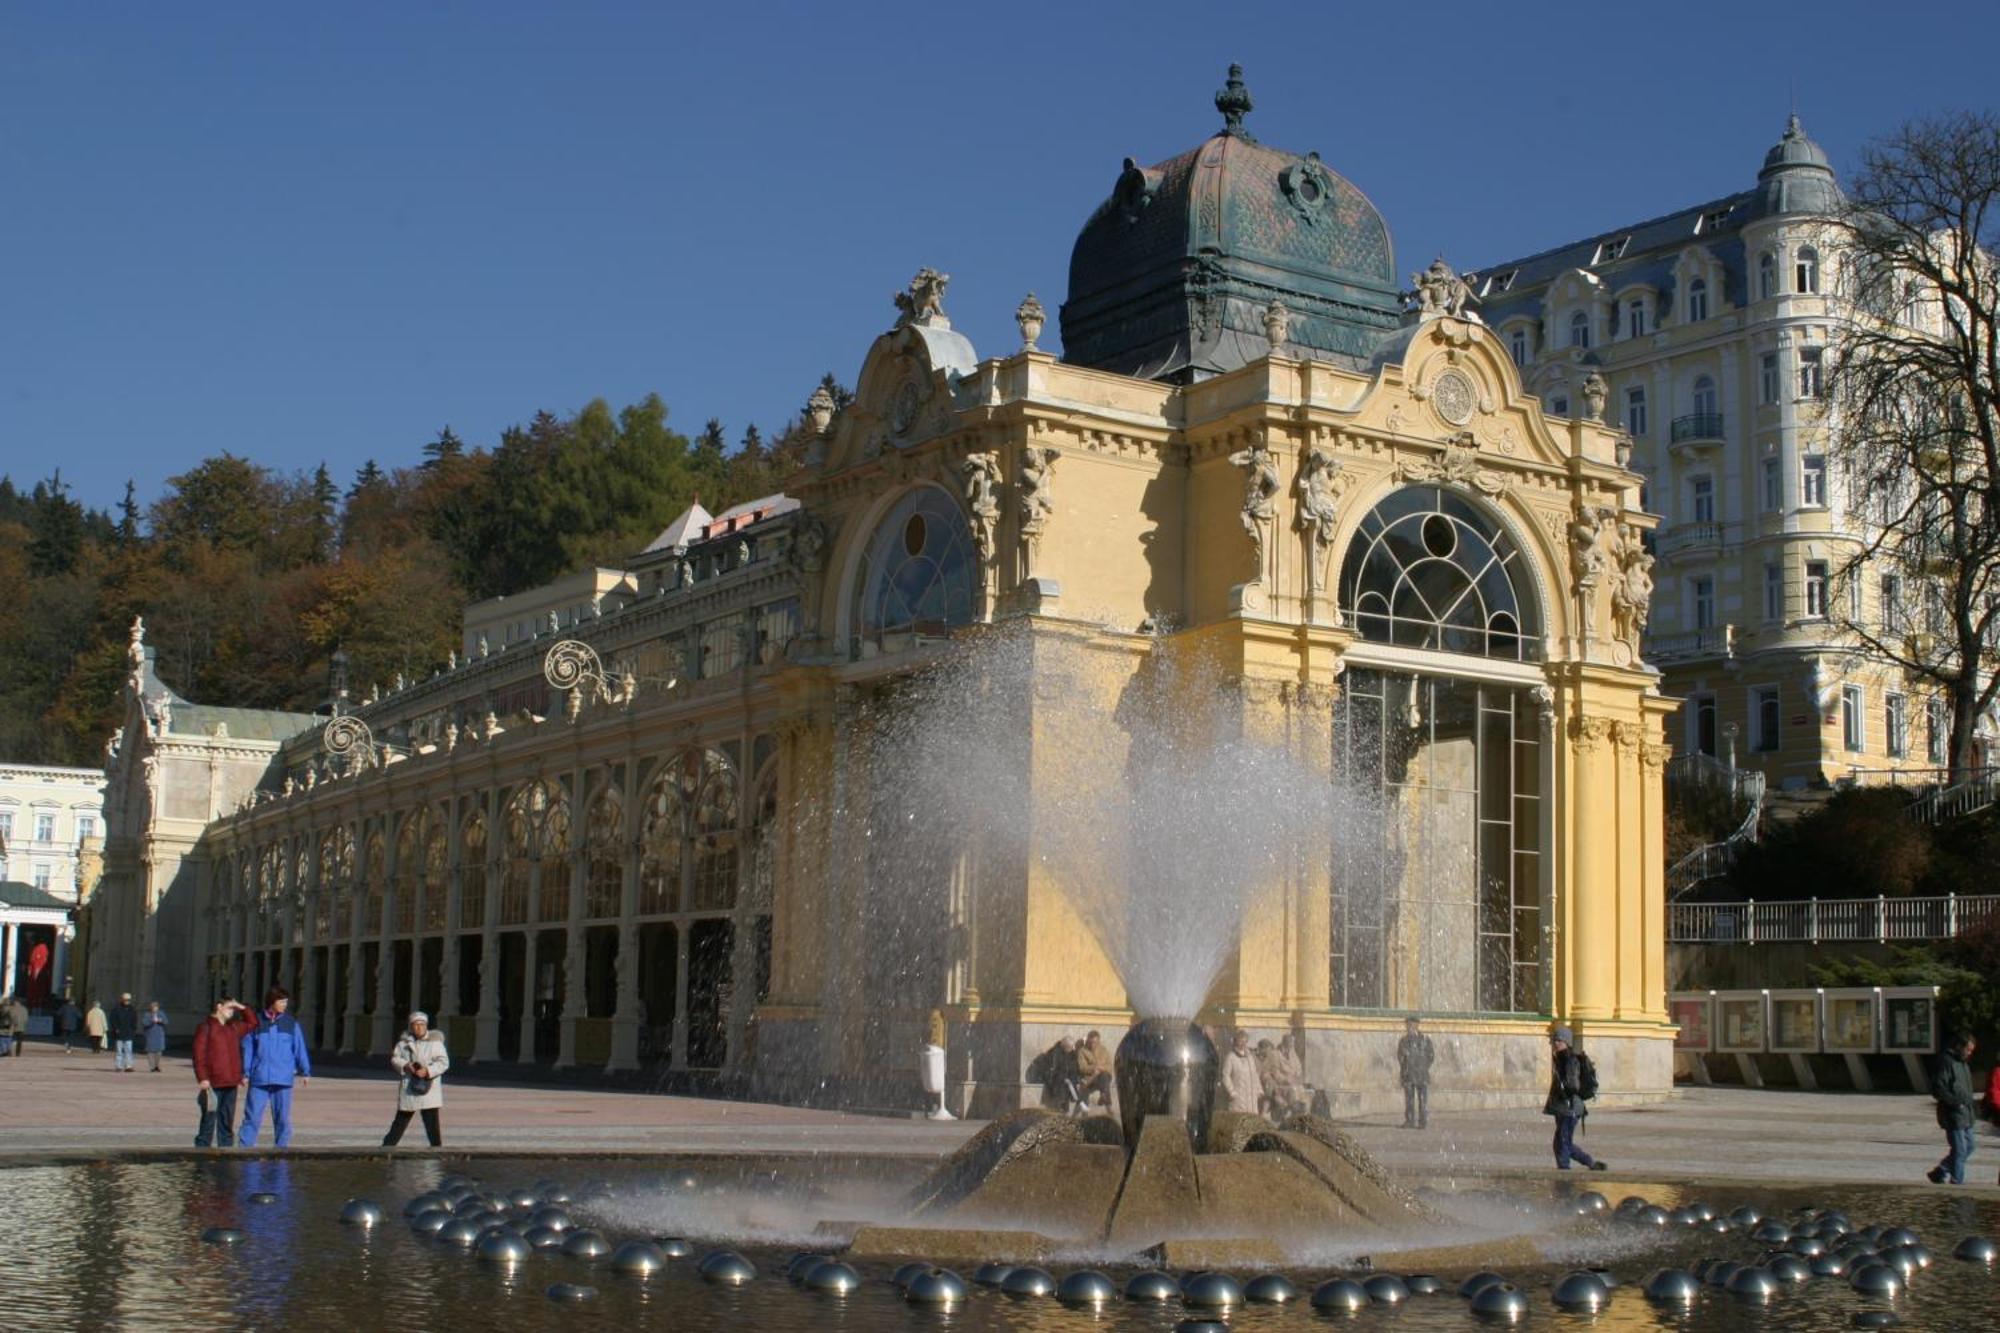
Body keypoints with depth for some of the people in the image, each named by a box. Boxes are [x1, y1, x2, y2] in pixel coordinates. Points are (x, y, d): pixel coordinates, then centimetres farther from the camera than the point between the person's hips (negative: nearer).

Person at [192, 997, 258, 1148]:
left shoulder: (233, 1027, 16)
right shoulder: (206, 1027, -5)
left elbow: (252, 1022, 30)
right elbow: (199, 1054, -11)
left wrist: (241, 1008, 15)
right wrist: (202, 1078, -17)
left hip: (231, 1084, 7)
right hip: (212, 1085, -7)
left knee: (227, 1123, 9)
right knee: (209, 1120, -6)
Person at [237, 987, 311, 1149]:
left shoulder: (291, 1023, 6)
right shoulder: (256, 1022, 3)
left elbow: (299, 1048, 7)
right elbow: (247, 1049, 3)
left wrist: (305, 1071, 2)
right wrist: (245, 1073, -3)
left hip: (283, 1080, 1)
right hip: (259, 1079, -1)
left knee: (282, 1118, 6)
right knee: (252, 1117, -4)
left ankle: (282, 1149, 13)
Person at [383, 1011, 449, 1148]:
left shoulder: (435, 1041, -3)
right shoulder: (404, 1041, 7)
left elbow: (443, 1062, -8)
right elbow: (395, 1058, 7)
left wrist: (428, 1071, -21)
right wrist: (405, 1065, -13)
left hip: (428, 1087, -3)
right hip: (408, 1088, 3)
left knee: (432, 1120, -7)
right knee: (401, 1120, 13)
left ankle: (437, 1148, -3)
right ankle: (387, 1145, 26)